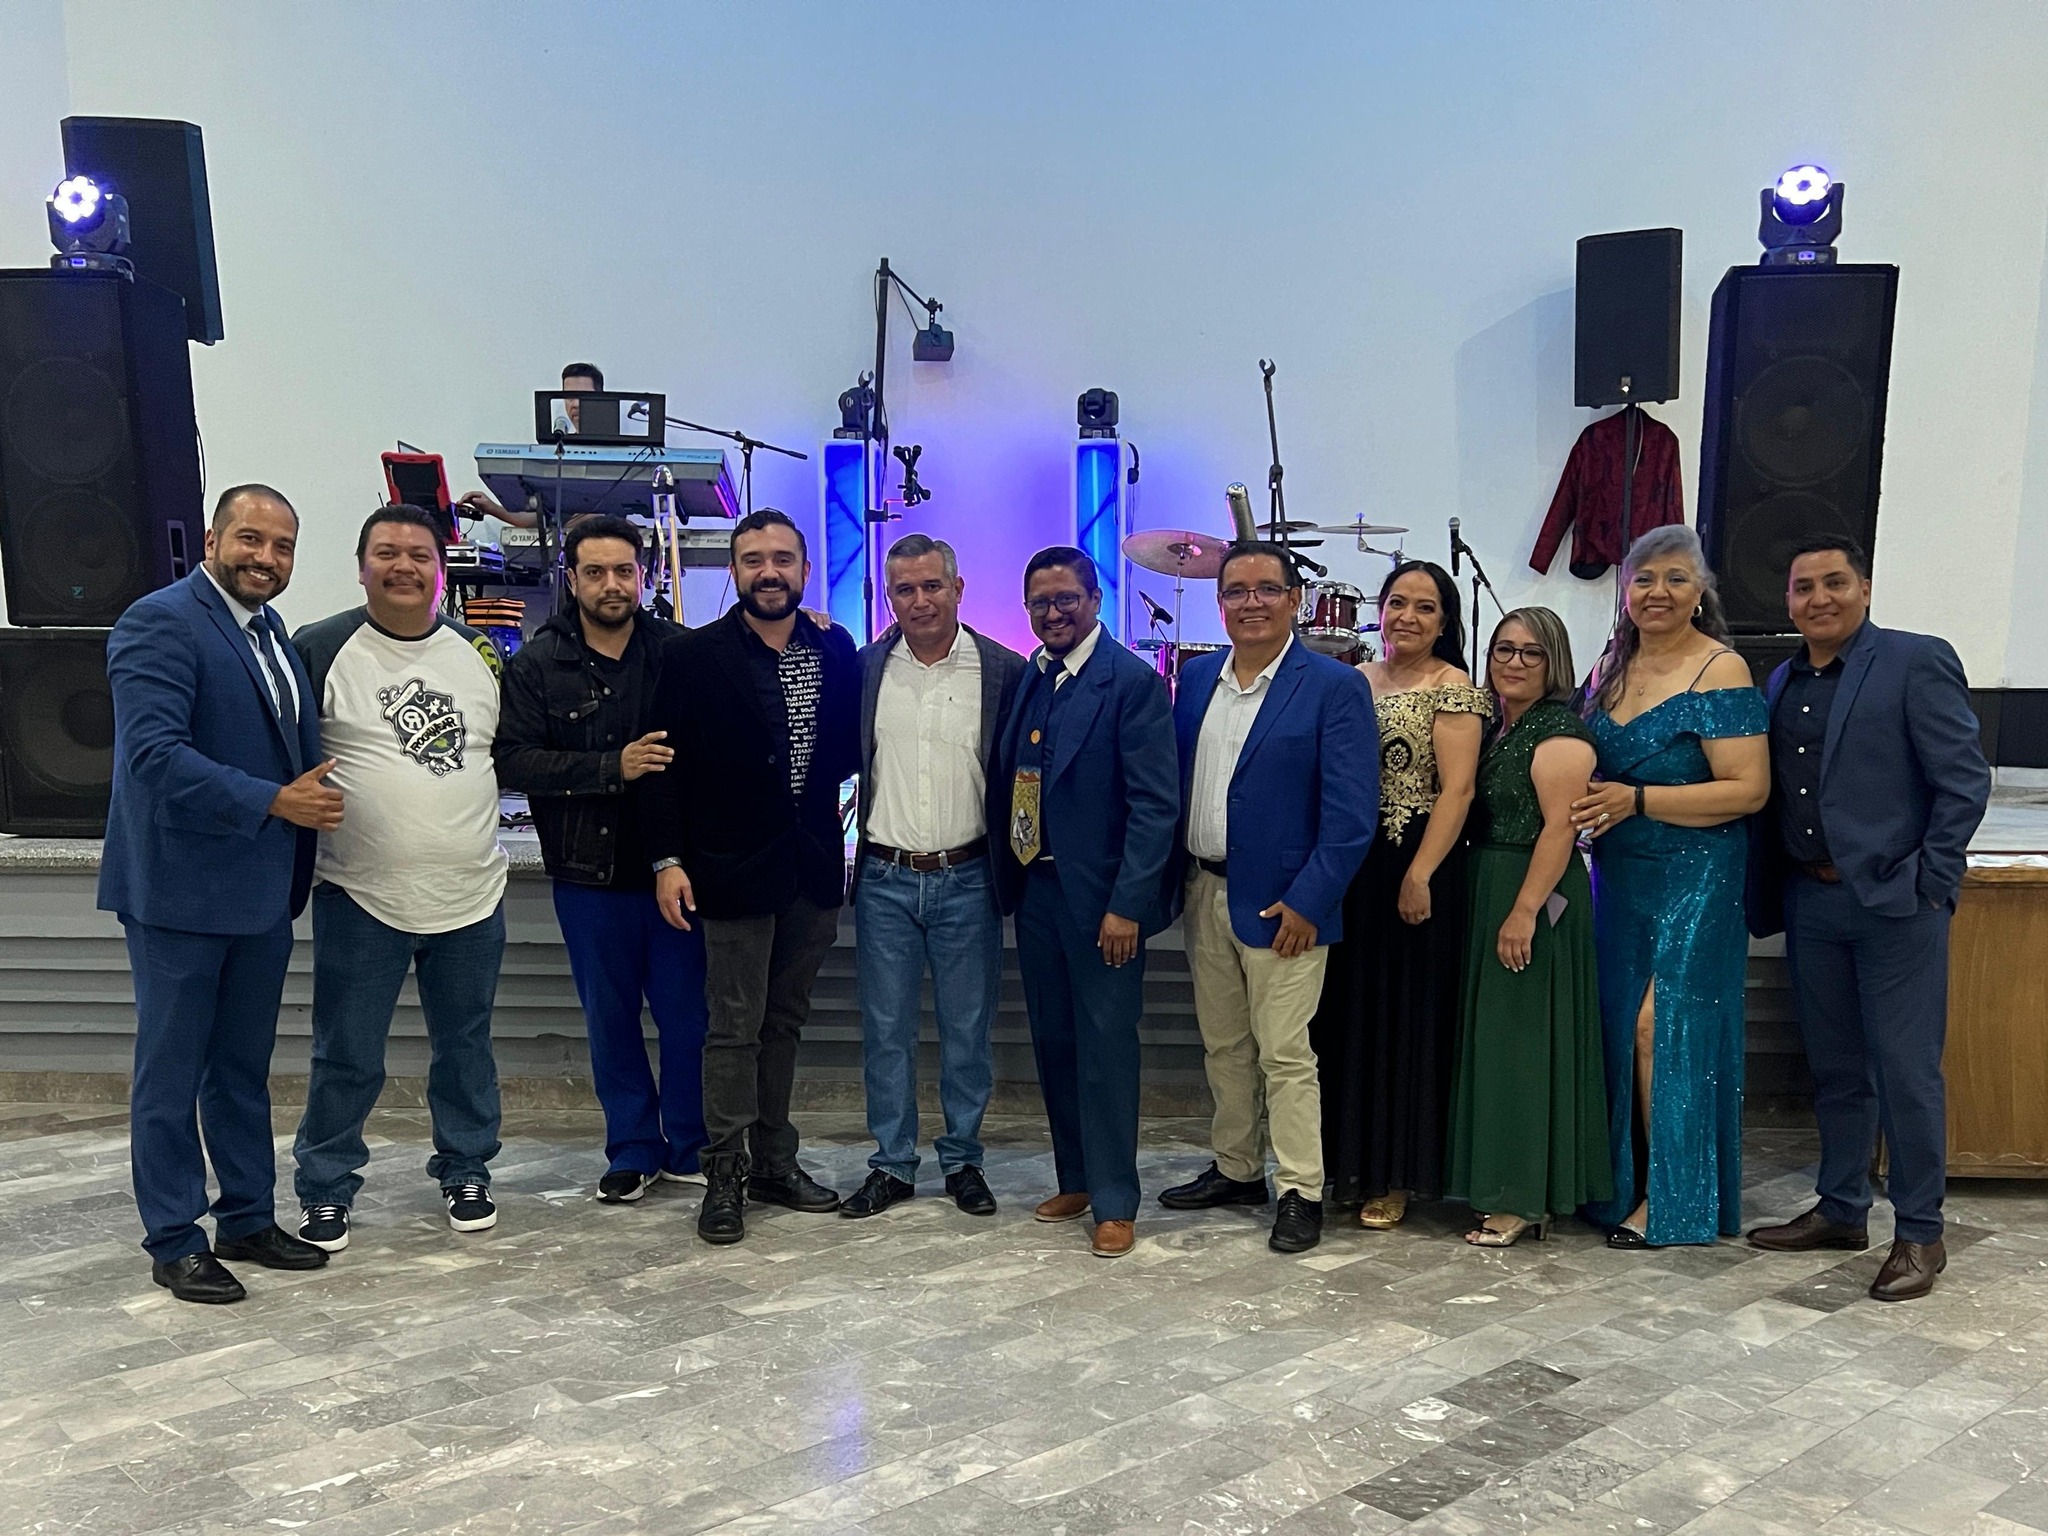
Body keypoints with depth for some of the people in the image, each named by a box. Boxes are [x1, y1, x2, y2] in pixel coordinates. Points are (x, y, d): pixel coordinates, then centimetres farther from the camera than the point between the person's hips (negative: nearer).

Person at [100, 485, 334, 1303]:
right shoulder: (160, 622, -14)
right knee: (171, 1073, 6)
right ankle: (174, 1243, 18)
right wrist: (275, 801, -25)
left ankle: (248, 1220, 29)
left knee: (244, 1067, 17)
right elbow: (155, 753, -24)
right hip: (181, 890, -8)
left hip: (260, 892, 8)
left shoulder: (270, 631, 12)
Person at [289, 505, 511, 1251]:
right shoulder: (320, 648, -7)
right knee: (347, 1058, 6)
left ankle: (465, 1170, 33)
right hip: (360, 898, -3)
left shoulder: (478, 651, 6)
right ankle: (325, 1188, 24)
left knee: (466, 1046, 16)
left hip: (472, 895, 4)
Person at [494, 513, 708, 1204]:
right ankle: (633, 1151, 28)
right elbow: (513, 760, -10)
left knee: (688, 1014, 6)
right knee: (610, 1019, 12)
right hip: (590, 873, 1)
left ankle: (690, 1148, 24)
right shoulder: (535, 665, 0)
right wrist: (613, 767, -20)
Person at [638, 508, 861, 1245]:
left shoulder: (836, 650, 6)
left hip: (812, 866, 4)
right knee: (735, 1028, 1)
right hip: (734, 867, -4)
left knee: (784, 1022, 14)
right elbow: (663, 763, -6)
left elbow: (850, 747, 12)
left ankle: (774, 1162, 26)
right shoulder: (694, 655, -5)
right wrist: (668, 859, -10)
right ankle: (725, 1176, 12)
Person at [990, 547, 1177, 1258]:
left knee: (1107, 1047, 1)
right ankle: (1075, 1180, 30)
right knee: (1053, 1042, 15)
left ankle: (1114, 1201, 12)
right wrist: (1008, 874, 6)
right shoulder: (1025, 677, 9)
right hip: (1033, 887, 7)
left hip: (1099, 897, -7)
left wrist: (1127, 904, -19)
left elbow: (1155, 803, -15)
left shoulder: (1132, 681, -11)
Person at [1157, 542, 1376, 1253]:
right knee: (1222, 1046, 16)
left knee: (1284, 1054, 0)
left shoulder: (1334, 686, -10)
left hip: (1281, 904, -6)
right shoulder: (1197, 676, 8)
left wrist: (1308, 902, -17)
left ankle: (1301, 1193, 13)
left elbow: (1351, 811, -13)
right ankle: (1236, 1169, 31)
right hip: (1203, 894, 6)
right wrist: (1174, 880, 7)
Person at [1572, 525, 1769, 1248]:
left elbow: (1748, 789, -17)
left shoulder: (1720, 670, -11)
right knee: (1619, 1026, 10)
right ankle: (1621, 1181, 23)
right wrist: (1585, 808, 0)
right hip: (1619, 876, 7)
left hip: (1694, 879, -6)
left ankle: (1669, 1196, 9)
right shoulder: (1610, 667, 10)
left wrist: (1636, 800, -20)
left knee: (1664, 1026, -5)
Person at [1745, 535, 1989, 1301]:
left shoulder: (1917, 662, -6)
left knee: (1906, 1073, 0)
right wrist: (1769, 892, 6)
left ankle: (1919, 1234, 13)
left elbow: (1964, 781, -9)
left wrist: (1929, 885, -13)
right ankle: (1840, 1210, 27)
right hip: (1810, 900, 6)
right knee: (1835, 1068, 15)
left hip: (1893, 901, -6)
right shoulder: (1782, 682, 12)